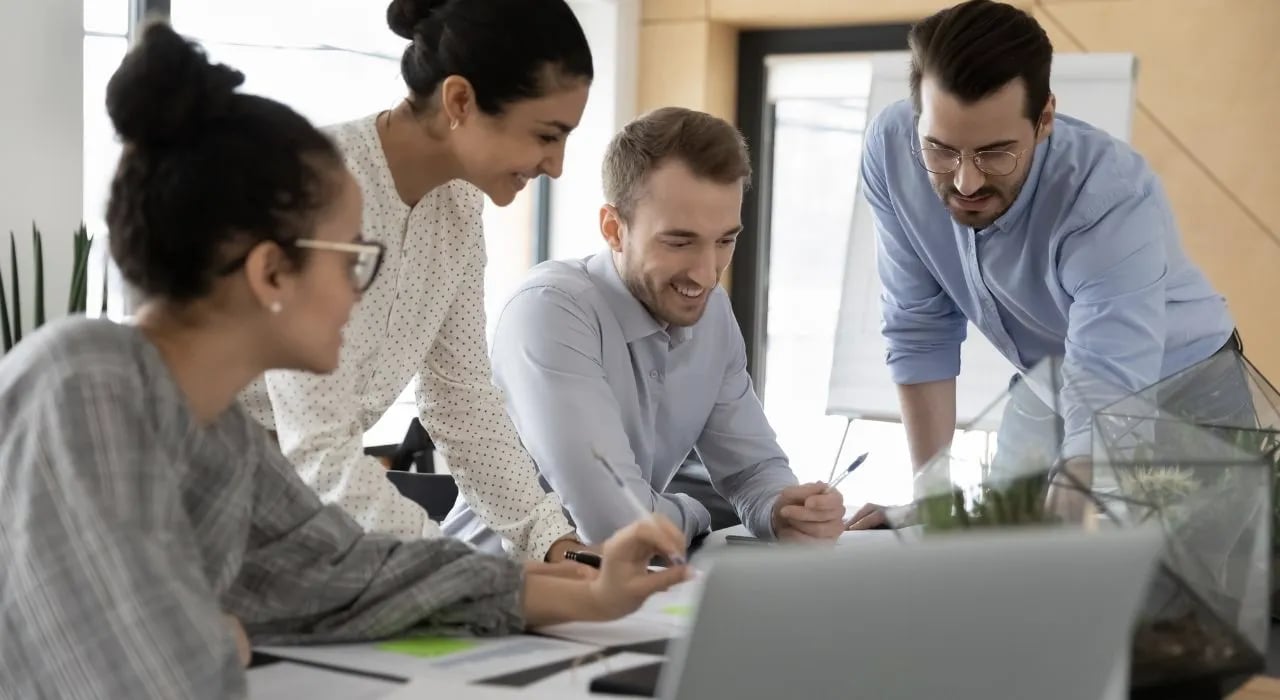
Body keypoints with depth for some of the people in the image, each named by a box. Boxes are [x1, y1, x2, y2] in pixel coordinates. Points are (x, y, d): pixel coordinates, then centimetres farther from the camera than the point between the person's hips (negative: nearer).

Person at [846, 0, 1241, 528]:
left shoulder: (1111, 200, -37)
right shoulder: (889, 150, -24)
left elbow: (1104, 420, -45)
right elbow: (920, 330, -13)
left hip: (1177, 390, -4)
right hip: (1048, 387, 4)